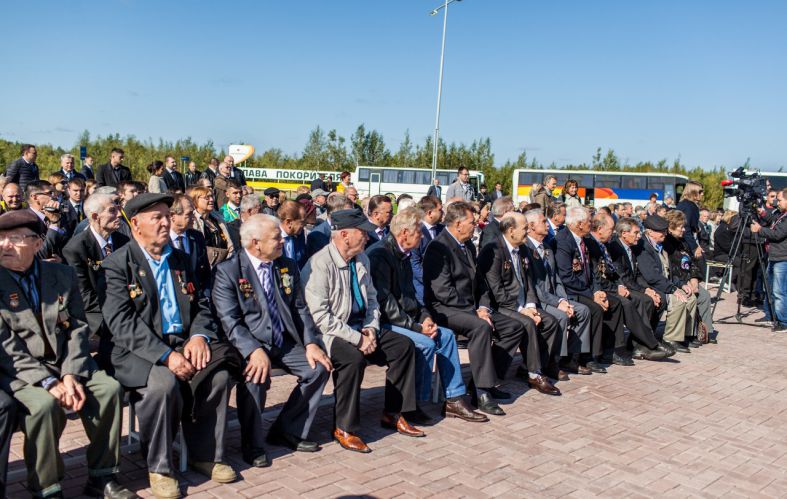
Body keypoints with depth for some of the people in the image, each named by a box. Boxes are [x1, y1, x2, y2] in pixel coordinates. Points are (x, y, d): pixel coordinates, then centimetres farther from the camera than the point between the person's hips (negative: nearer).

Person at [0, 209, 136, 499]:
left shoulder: (63, 275, 6)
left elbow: (78, 329, 3)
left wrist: (71, 374, -13)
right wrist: (47, 382, -21)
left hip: (65, 364, 4)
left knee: (109, 388, -18)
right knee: (45, 404, -31)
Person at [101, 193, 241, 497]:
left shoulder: (179, 259, 17)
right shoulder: (118, 264, -2)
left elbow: (200, 305, 16)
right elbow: (121, 322, -14)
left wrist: (199, 335, -7)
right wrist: (165, 355, -23)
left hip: (183, 343, 5)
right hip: (138, 351, -5)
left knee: (218, 374, -21)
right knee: (164, 381, -33)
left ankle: (206, 455, -2)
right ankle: (158, 466, -11)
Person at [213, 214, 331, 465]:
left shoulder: (288, 267, 9)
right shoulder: (228, 270, -9)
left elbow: (300, 309, 10)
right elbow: (229, 321, -16)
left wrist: (311, 343, -6)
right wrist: (255, 350, -31)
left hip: (285, 341, 6)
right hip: (248, 344, -5)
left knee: (319, 368, -14)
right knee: (256, 374, -33)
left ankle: (287, 432, 5)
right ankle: (252, 444, -9)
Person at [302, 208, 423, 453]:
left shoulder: (361, 259, 6)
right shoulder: (320, 265, -19)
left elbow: (371, 298, 16)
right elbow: (320, 316, -22)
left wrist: (371, 329, -3)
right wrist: (357, 339, -22)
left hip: (360, 327, 8)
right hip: (330, 333, -8)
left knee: (404, 345, -4)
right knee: (354, 358, -35)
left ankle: (392, 414, 7)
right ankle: (344, 429, -17)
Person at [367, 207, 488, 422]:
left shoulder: (402, 254, 12)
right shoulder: (379, 255, -18)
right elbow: (385, 303, -23)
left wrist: (424, 315, 1)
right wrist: (416, 327, -22)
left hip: (405, 318, 10)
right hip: (383, 323, -10)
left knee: (446, 335, 3)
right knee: (425, 343, -25)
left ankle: (453, 399, 8)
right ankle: (412, 406, -10)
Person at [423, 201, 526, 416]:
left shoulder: (469, 247, 16)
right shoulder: (438, 248, -14)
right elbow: (443, 292, -21)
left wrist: (482, 307, 0)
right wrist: (475, 311, -18)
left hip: (470, 308, 10)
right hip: (444, 309, -9)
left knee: (515, 327, 0)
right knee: (481, 326, -35)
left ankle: (484, 381, 2)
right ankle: (482, 393, -28)